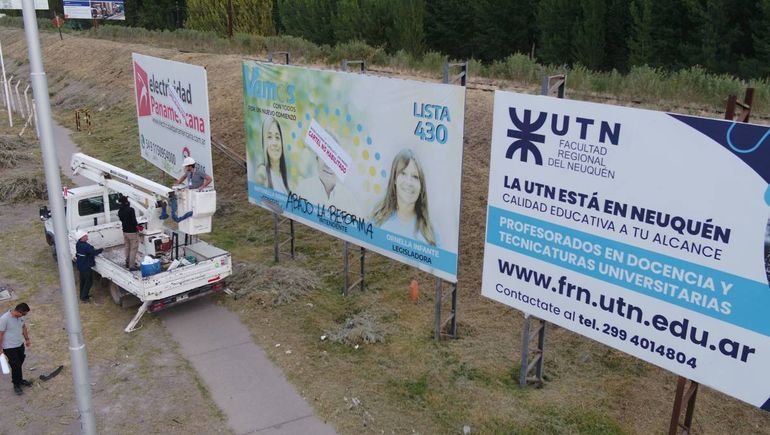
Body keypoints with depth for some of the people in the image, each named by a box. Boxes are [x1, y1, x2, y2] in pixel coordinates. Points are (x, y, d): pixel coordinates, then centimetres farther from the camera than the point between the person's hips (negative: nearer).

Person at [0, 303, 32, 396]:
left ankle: (20, 380, 40)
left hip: (20, 345, 7)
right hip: (9, 348, -7)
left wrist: (27, 339, 19)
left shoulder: (20, 316, -6)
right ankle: (16, 385, 18)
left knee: (19, 364, 20)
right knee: (15, 366, 1)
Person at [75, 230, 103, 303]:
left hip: (80, 265, 9)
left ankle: (82, 295, 36)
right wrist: (101, 250, -9)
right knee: (89, 281, 4)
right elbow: (93, 252, -24)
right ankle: (83, 297, 9)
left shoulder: (78, 244, 0)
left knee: (83, 280, 22)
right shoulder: (85, 246, -29)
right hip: (85, 266, -9)